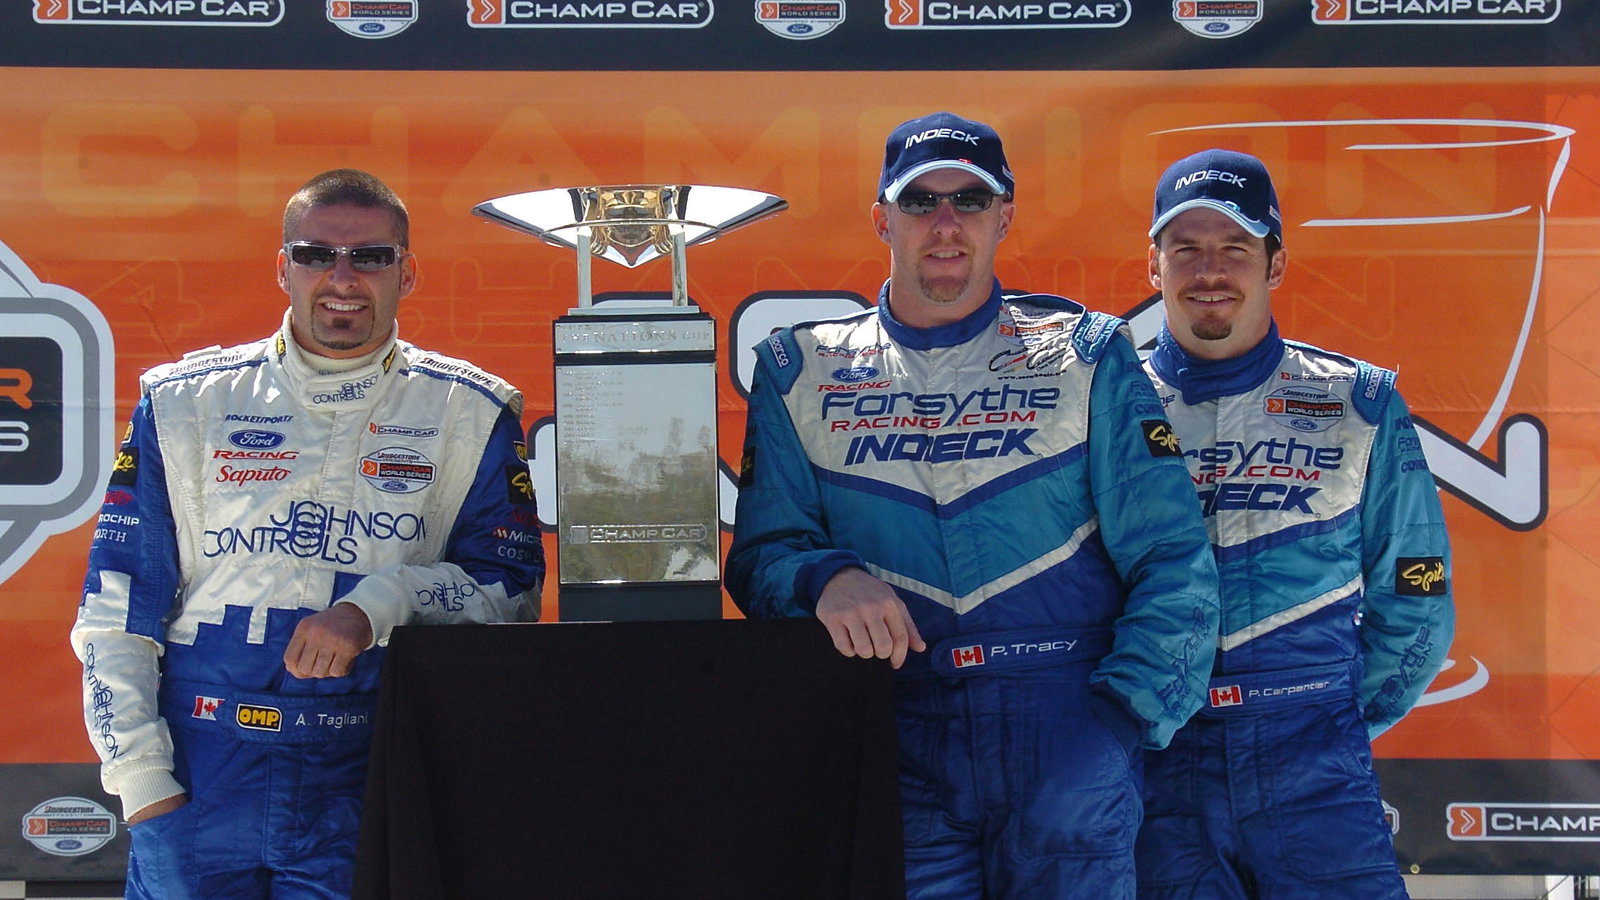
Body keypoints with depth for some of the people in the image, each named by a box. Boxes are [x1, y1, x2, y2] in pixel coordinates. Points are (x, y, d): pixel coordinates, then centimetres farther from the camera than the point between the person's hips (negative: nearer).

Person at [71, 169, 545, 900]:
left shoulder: (468, 416, 6)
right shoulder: (184, 405, 7)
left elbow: (514, 588, 1)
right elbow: (115, 609, 5)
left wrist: (380, 604, -16)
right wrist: (142, 778, -3)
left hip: (369, 785, 0)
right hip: (199, 782, 1)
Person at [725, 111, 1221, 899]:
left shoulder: (1084, 358, 11)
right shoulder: (801, 374, 15)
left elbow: (1172, 565, 6)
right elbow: (762, 551, 9)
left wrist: (1123, 717, -6)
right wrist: (827, 577, -13)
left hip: (1064, 717, 0)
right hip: (890, 735, 1)